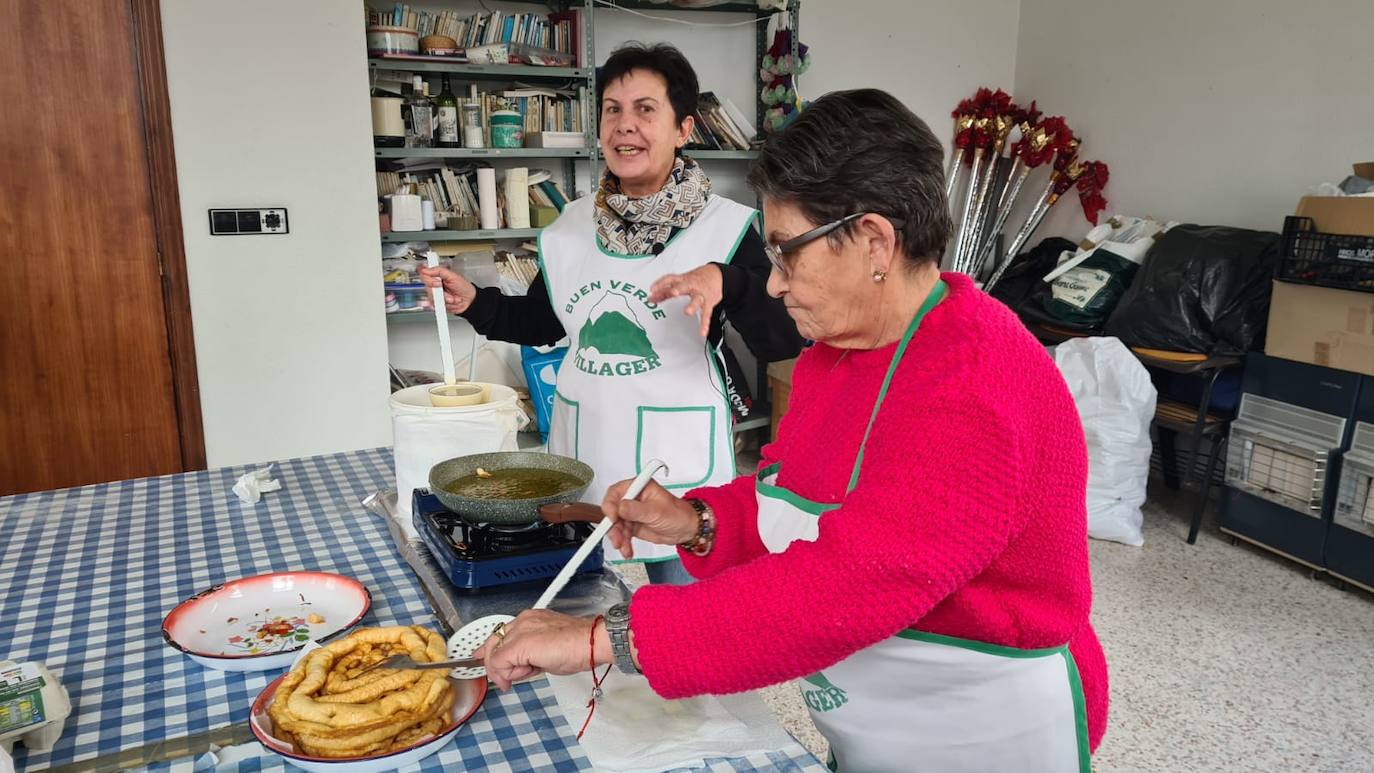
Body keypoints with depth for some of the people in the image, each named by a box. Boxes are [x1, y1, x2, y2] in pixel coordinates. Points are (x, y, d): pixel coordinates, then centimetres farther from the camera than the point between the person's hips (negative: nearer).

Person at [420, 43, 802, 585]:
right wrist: (472, 301, 4)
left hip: (675, 459, -4)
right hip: (579, 454, 5)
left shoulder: (725, 227, -9)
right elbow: (541, 323, 19)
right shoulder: (572, 226, 6)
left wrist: (725, 281, -31)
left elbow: (785, 345, -16)